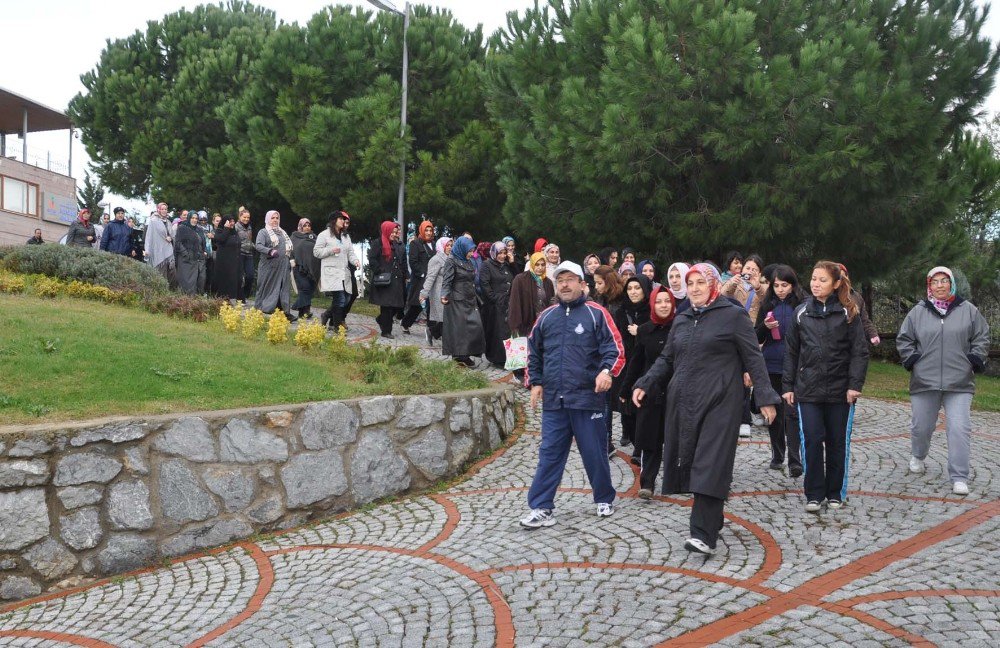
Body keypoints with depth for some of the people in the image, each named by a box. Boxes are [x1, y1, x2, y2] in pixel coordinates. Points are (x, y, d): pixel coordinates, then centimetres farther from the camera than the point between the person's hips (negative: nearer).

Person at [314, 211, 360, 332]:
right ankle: (337, 326, -6)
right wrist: (331, 251, -14)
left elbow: (351, 253, 14)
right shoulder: (324, 235, 1)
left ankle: (326, 316, 26)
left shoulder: (346, 236, 21)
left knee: (346, 299, 5)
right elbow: (316, 252, -2)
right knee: (340, 299, -15)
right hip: (331, 272, -7)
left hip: (344, 273, 7)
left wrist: (355, 261, -7)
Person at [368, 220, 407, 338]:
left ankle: (381, 320, 30)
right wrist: (379, 271, -14)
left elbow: (403, 262, 22)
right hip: (384, 280, -6)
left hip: (397, 280, 6)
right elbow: (372, 260, -10)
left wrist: (403, 276, 14)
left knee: (397, 305, 5)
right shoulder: (377, 243, -3)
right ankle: (386, 331, 2)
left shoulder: (398, 245, 16)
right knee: (386, 305, -6)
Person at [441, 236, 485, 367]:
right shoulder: (451, 262, -9)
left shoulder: (468, 262, 15)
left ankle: (466, 354, 10)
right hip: (457, 301, -8)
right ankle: (459, 356, 6)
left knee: (475, 326, 2)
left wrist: (476, 298, 23)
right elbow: (446, 281, -17)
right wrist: (444, 295, -32)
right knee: (459, 328, -3)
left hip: (470, 301, 8)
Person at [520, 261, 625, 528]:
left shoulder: (596, 313, -2)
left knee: (594, 453, 7)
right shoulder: (546, 316, 11)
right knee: (550, 454, 3)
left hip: (588, 397, -3)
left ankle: (604, 499, 27)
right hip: (553, 399, 3)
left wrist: (607, 370, -25)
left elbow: (615, 347, -7)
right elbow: (534, 352, 20)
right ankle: (541, 508, 6)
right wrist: (535, 382, 12)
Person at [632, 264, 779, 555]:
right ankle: (712, 521, 23)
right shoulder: (681, 320, 16)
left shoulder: (733, 316, -1)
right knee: (689, 463, 7)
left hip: (719, 402, -6)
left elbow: (754, 358, -3)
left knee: (710, 466, -11)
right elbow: (666, 359, 19)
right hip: (683, 403, 6)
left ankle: (704, 535, -14)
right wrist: (644, 385, 5)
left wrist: (765, 397, -8)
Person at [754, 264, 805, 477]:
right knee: (774, 411, 11)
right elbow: (756, 338, 9)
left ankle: (794, 460, -11)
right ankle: (777, 455, 23)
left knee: (791, 413, -10)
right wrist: (765, 326, -12)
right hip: (771, 366, 4)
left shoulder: (801, 306, -2)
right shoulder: (767, 305, 8)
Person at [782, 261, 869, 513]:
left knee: (837, 443, 8)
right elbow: (791, 352, 9)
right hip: (808, 390, 1)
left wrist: (855, 385, -12)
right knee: (811, 441, -4)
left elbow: (859, 351, -3)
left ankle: (835, 493, 22)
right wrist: (787, 386, 6)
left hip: (840, 390, -1)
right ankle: (814, 494, 7)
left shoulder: (848, 313, -1)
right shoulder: (801, 312, 5)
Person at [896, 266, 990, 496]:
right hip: (924, 381, 1)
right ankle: (917, 457, 42)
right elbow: (903, 339, 10)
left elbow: (982, 338, 9)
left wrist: (975, 361, -1)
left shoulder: (968, 310, 3)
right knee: (921, 426, 12)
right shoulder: (918, 312, 3)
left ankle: (959, 478, -2)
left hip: (959, 383, -1)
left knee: (959, 428, -9)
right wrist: (913, 360, -1)